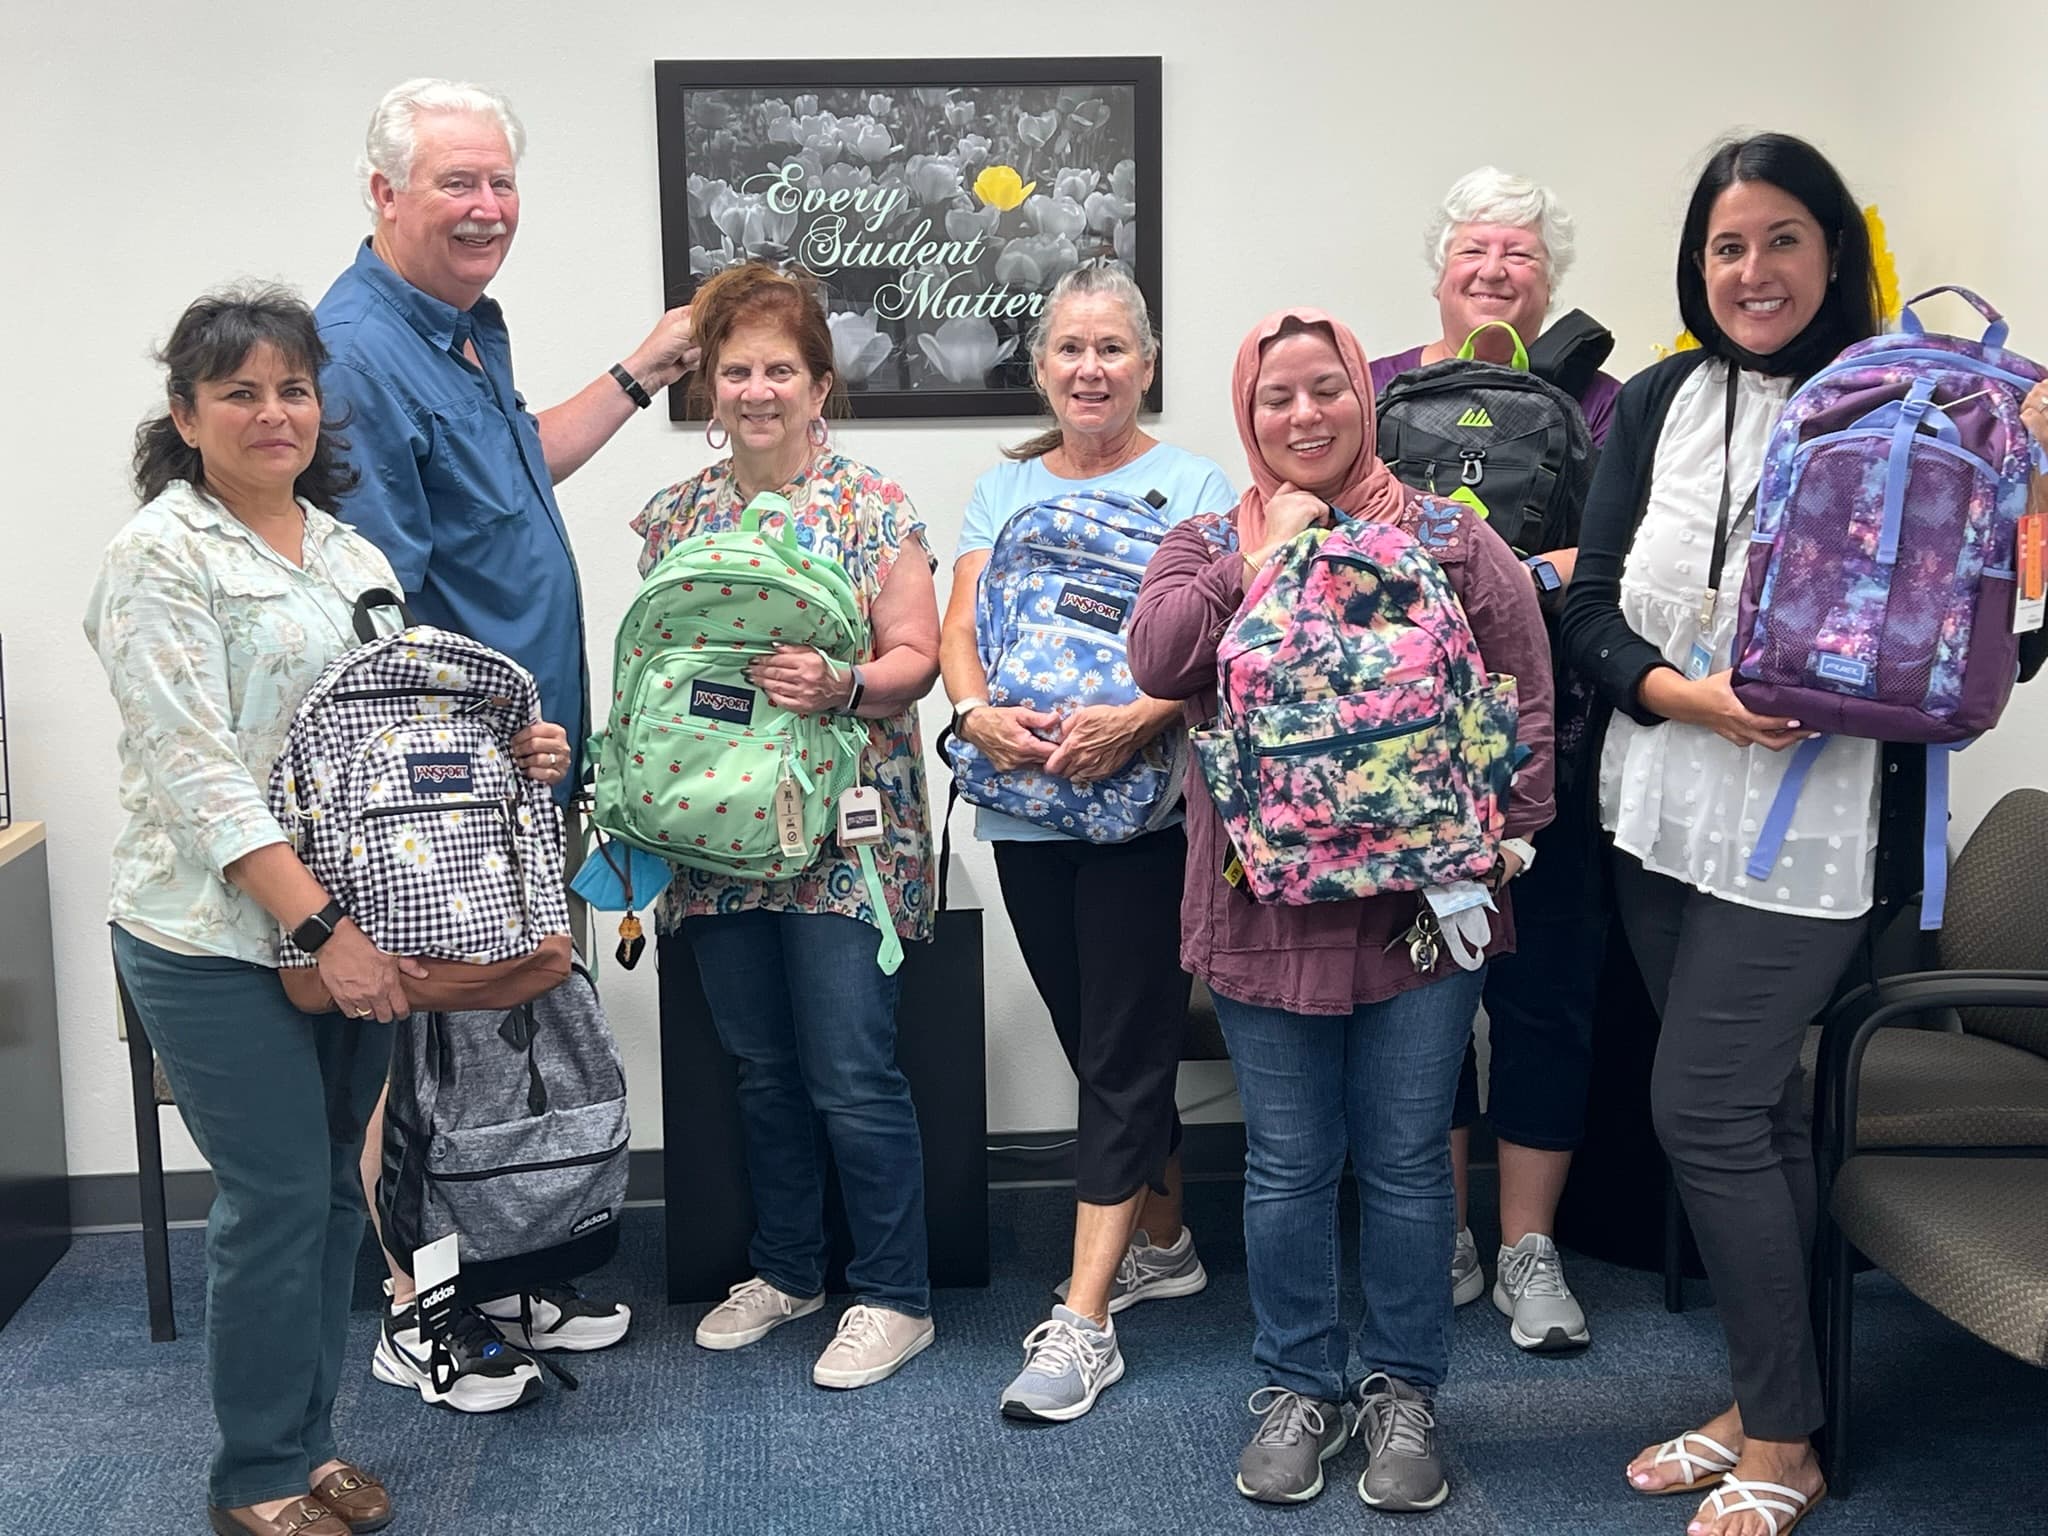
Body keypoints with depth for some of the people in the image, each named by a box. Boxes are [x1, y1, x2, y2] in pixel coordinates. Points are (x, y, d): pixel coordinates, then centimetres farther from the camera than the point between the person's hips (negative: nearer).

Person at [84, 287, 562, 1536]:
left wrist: (506, 757, -2)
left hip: (354, 927, 6)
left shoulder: (351, 551, 12)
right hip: (222, 941, -6)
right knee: (280, 1200, -1)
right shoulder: (162, 556, -9)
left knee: (335, 1194, 13)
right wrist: (319, 927, -21)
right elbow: (197, 771, -16)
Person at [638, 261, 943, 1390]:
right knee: (761, 1068, 14)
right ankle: (784, 1269, 31)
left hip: (841, 831, -4)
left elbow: (915, 658, -5)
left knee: (852, 1074, -4)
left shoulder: (873, 510, -3)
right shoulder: (673, 518, 10)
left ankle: (893, 1296, 12)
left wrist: (841, 687, -24)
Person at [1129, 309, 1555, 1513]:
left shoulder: (1451, 538, 2)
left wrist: (1502, 839, -10)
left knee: (1407, 1161, 8)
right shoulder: (1207, 546, 7)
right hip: (1265, 909, 1)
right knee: (1289, 1166, 10)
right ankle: (1299, 1388, 27)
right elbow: (1158, 660, -12)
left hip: (1419, 907, -1)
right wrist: (1264, 559, -11)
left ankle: (1403, 1390, 26)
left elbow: (1524, 701, 0)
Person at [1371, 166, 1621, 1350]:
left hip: (1546, 745, -1)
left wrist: (1516, 576, -23)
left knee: (1547, 985, 3)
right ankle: (1442, 1241, 21)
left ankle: (1530, 1252, 17)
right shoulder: (1376, 391, 12)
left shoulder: (1594, 402, 8)